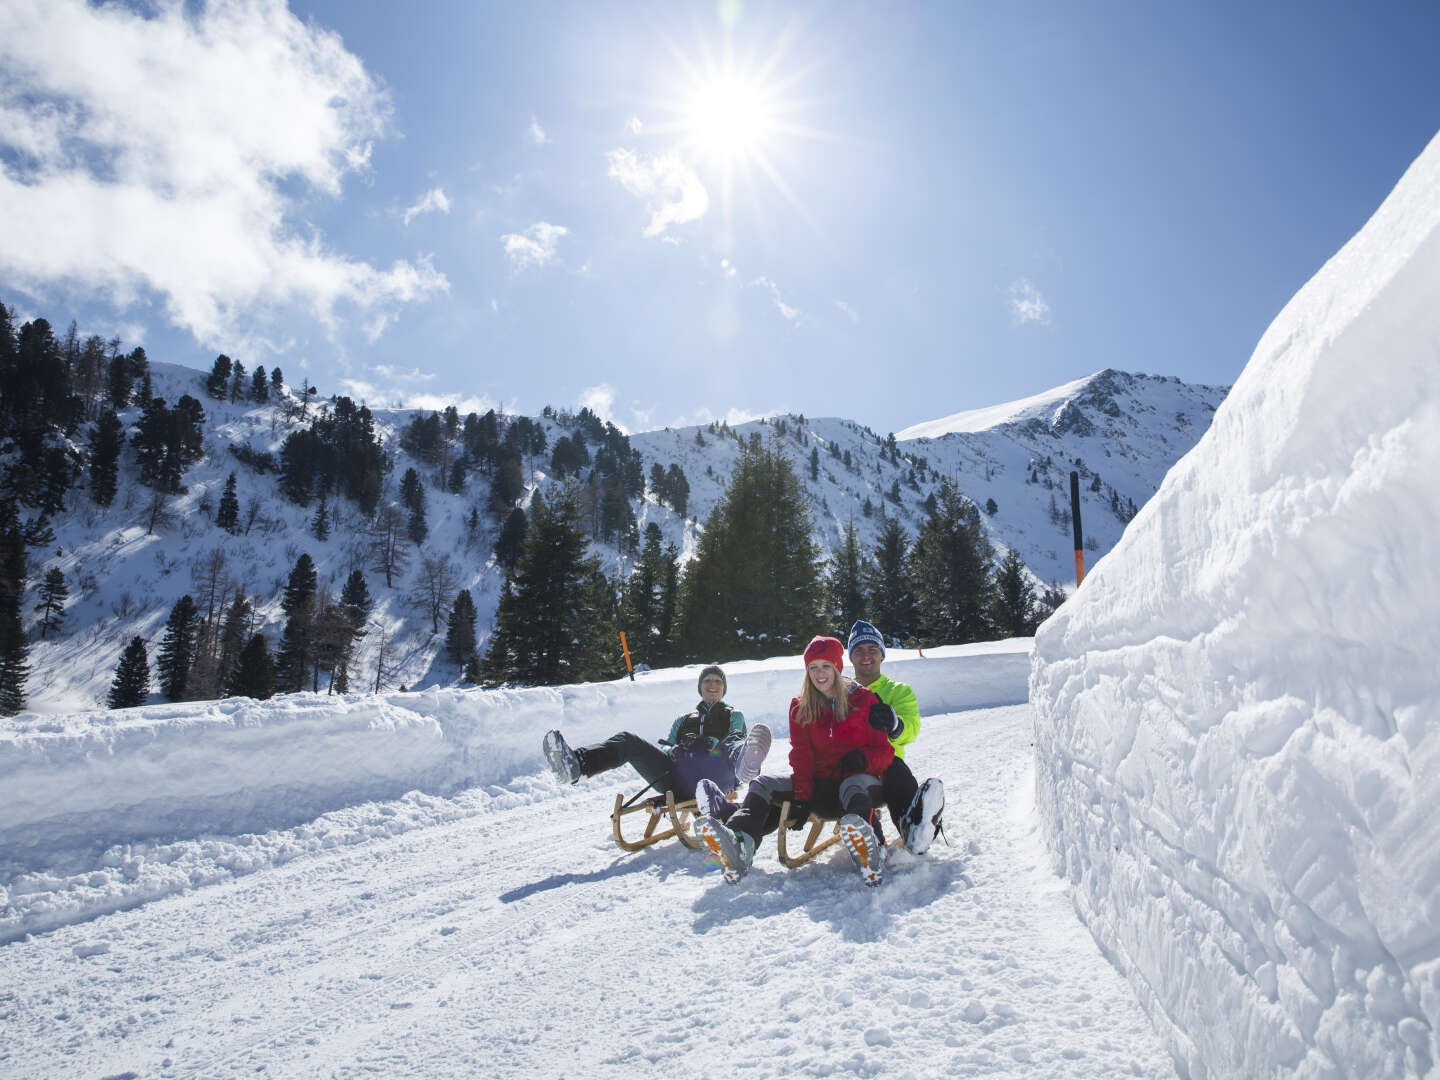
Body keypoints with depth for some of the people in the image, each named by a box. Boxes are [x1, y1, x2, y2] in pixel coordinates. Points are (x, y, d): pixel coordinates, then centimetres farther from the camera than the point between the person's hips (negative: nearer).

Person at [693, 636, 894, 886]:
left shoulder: (863, 699, 0)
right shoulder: (800, 706, 9)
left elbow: (884, 750, -1)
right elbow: (801, 754, 1)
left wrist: (863, 759, -24)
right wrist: (802, 797, -14)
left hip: (859, 778, -4)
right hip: (820, 785, 4)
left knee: (853, 788, -39)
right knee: (764, 785, -17)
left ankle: (870, 851, -69)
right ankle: (739, 846, -46)